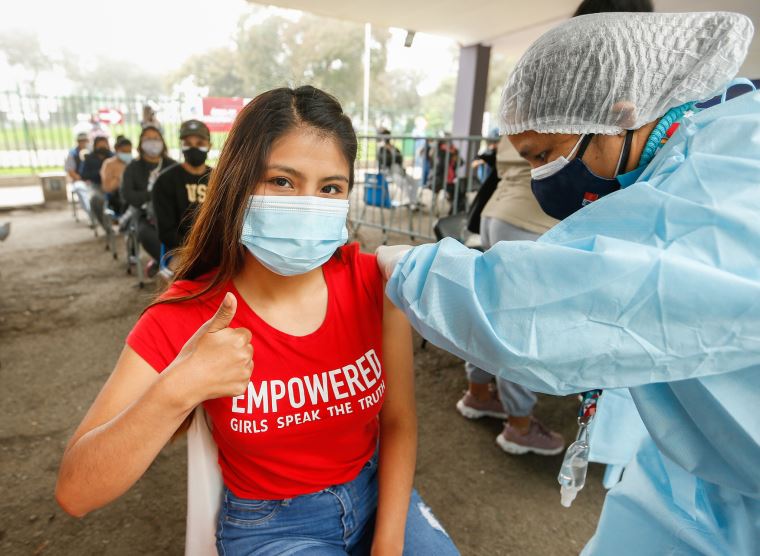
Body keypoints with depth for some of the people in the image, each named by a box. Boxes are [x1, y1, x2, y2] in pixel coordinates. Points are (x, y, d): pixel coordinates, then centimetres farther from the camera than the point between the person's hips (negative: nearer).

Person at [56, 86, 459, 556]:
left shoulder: (373, 282, -15)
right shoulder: (184, 319, -18)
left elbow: (399, 421, -6)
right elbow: (75, 493, -18)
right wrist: (176, 391, -34)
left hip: (378, 493, 3)